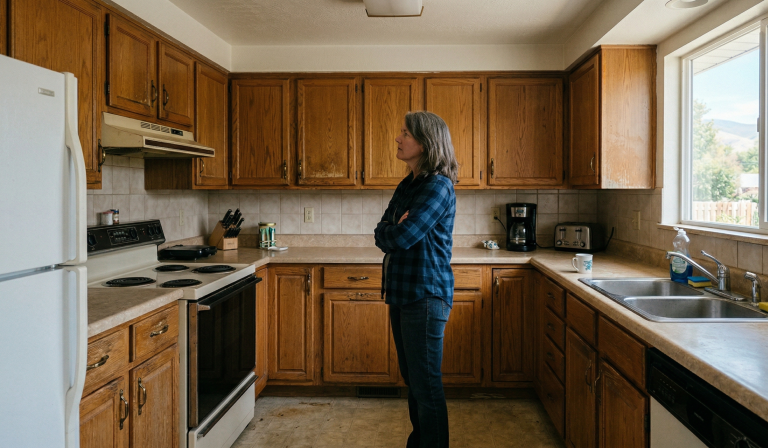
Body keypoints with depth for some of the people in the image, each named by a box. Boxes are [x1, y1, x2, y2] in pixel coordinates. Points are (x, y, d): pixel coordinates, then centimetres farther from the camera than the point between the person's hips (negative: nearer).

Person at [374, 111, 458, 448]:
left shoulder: (439, 187, -15)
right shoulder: (407, 185, 12)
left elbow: (401, 237, -22)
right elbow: (381, 234, 6)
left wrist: (392, 231, -3)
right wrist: (396, 231, -13)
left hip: (425, 295, -9)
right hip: (402, 292, 9)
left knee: (426, 386, 1)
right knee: (412, 379, 20)